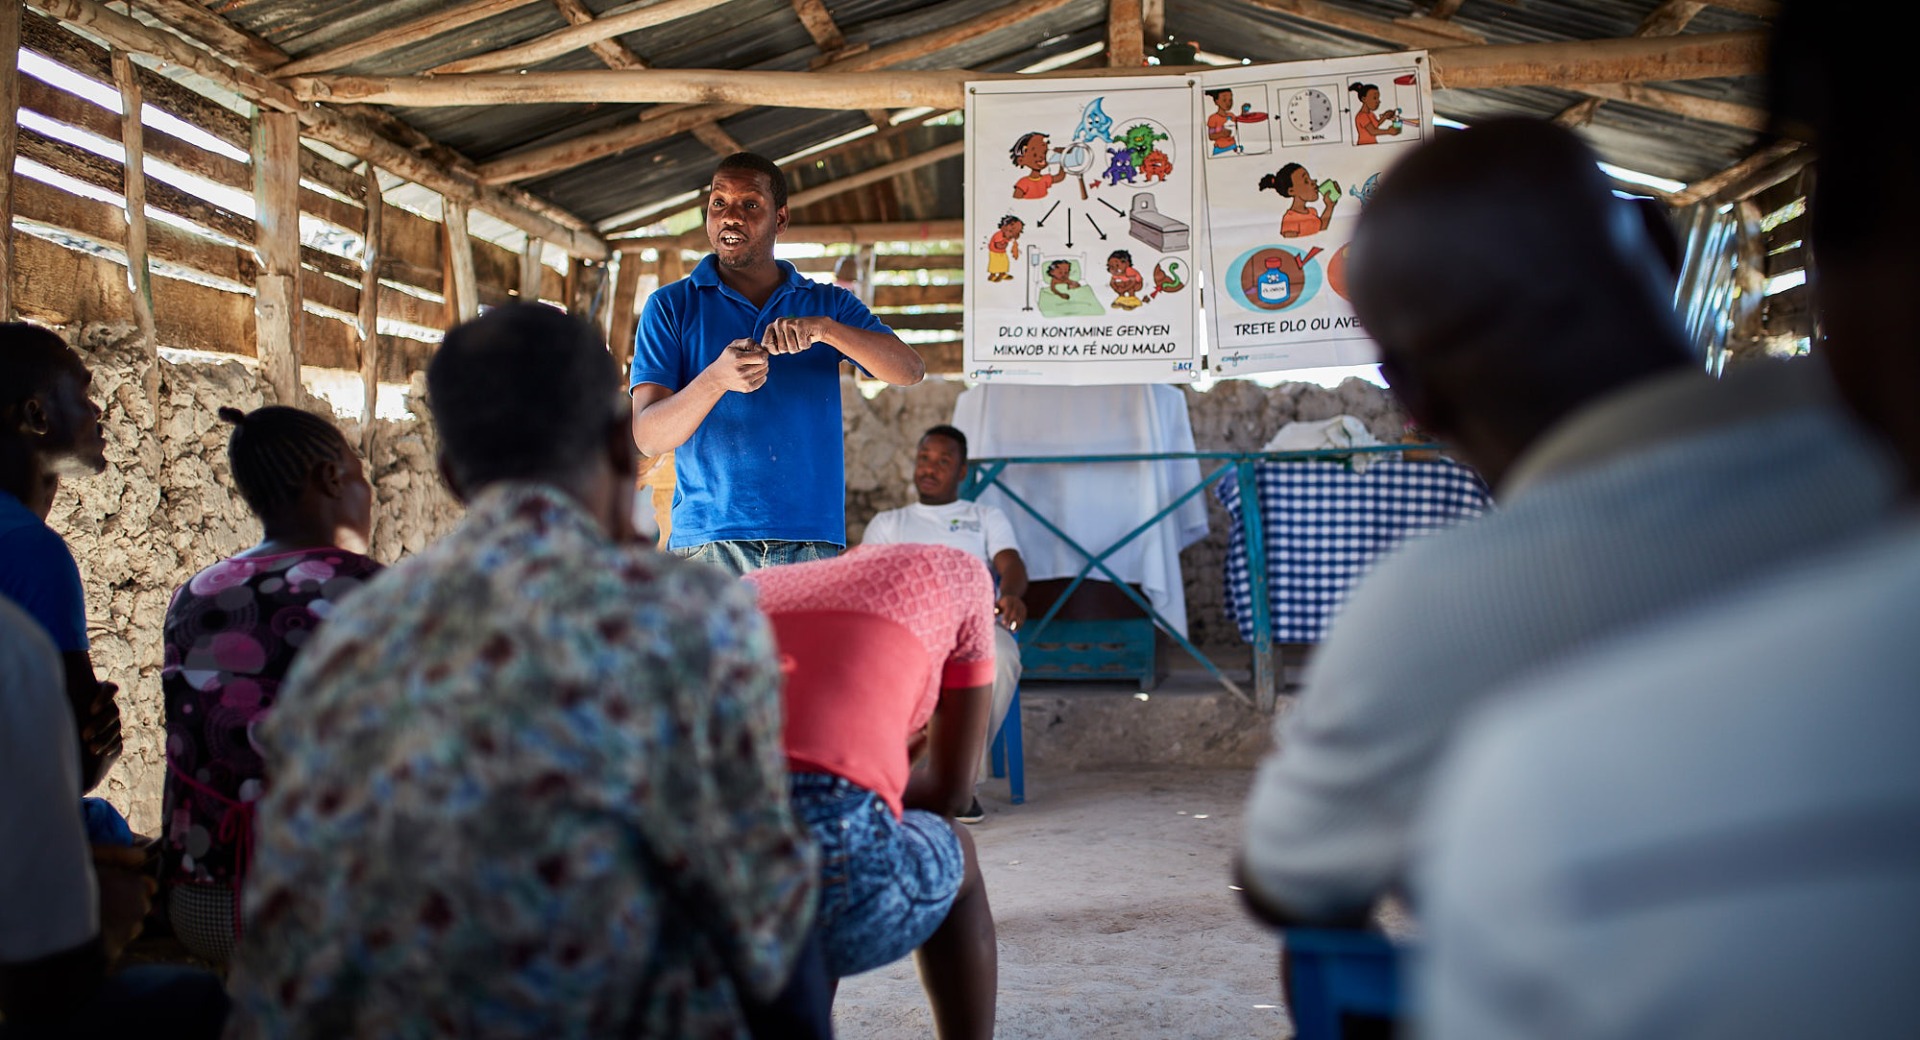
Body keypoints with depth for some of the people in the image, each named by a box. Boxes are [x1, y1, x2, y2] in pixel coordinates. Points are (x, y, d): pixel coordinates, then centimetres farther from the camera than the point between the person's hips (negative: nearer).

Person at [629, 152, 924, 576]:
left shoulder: (829, 303, 14)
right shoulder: (671, 306, 9)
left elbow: (909, 370, -2)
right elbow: (648, 436, -1)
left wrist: (824, 329, -18)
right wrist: (716, 379, -20)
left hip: (812, 541, 1)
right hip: (707, 541, -1)